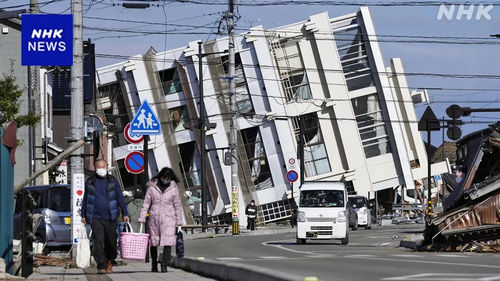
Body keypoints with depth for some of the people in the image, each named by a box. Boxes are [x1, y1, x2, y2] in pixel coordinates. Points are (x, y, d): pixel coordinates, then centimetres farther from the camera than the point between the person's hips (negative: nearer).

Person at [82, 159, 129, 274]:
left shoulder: (113, 181, 5)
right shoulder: (90, 182, 8)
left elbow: (120, 198, 4)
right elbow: (85, 199, 17)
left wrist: (125, 214, -3)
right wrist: (83, 215, 15)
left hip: (110, 217, 0)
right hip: (95, 217, 0)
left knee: (111, 242, 6)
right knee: (98, 242, -12)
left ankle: (109, 261, 30)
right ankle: (101, 266, -15)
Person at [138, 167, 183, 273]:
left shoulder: (173, 188, 3)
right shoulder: (152, 187, 2)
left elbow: (177, 206, 7)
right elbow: (146, 204, 4)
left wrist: (179, 222, 6)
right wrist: (141, 219, -3)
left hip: (168, 218, -1)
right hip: (154, 218, 1)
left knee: (168, 242, -14)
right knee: (153, 243, 8)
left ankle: (164, 264, -15)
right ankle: (154, 265, 24)